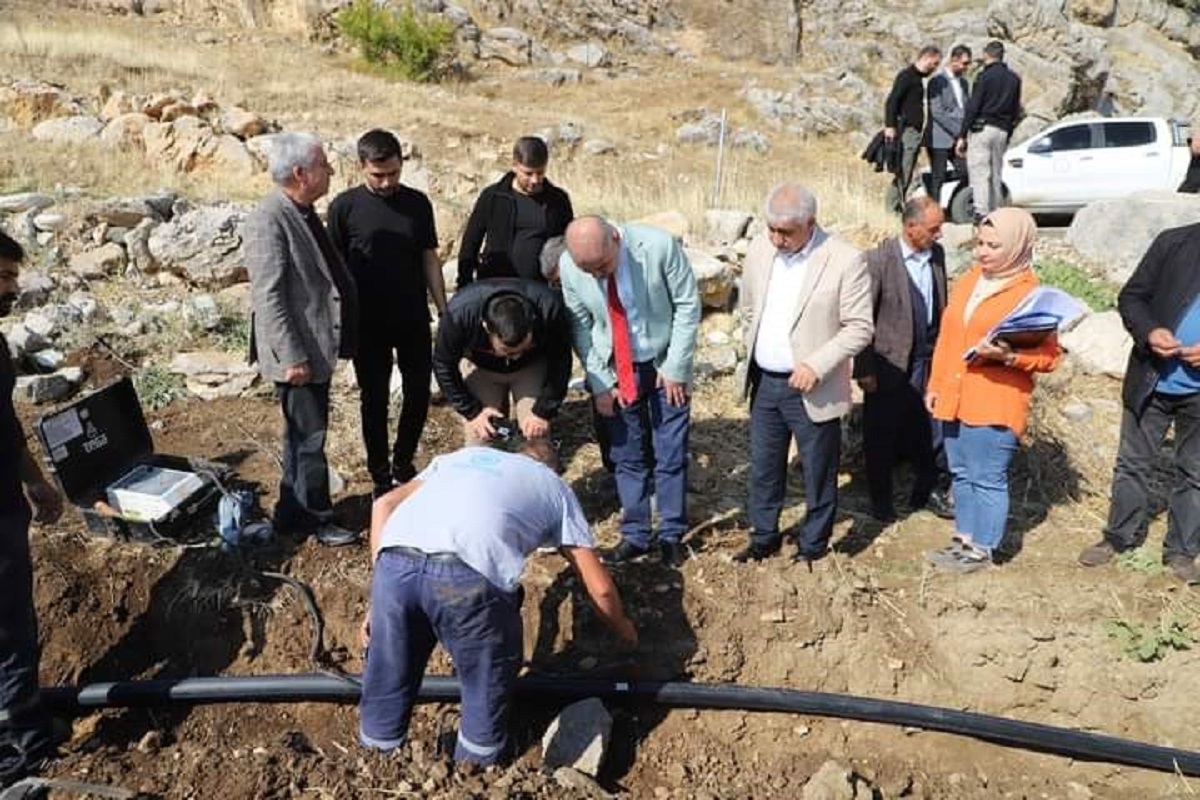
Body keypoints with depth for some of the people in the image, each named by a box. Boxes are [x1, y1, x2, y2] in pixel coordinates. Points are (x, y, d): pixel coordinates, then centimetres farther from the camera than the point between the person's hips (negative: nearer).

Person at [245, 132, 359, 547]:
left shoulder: (303, 212, 10)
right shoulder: (268, 219, -19)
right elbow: (268, 296, -22)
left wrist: (333, 344, 20)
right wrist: (292, 357, -23)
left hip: (318, 346, 10)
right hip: (298, 353, -10)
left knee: (304, 434, 19)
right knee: (309, 438, 3)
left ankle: (294, 512, 33)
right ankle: (315, 517, 18)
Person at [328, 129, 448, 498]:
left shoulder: (418, 203, 2)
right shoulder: (345, 206, -5)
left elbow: (430, 259, 7)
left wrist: (445, 311, 4)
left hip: (414, 319, 3)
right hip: (368, 323, -2)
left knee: (419, 393, 7)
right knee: (374, 399, 6)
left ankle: (404, 465, 28)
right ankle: (381, 477, 20)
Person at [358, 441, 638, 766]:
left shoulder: (465, 454, 37)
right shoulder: (555, 486, 29)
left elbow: (384, 504, 23)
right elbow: (599, 588, 28)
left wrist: (379, 599, 25)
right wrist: (625, 631, 48)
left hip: (395, 564, 4)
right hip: (469, 576, -3)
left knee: (387, 689, 25)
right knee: (488, 692, 22)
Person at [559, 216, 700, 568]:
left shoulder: (659, 246, -23)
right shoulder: (569, 266, -15)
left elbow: (688, 304, -13)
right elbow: (580, 327, -3)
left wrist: (674, 367, -11)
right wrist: (599, 382, -7)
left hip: (665, 367, -2)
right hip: (615, 373, 2)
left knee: (671, 456, 5)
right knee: (626, 457, 9)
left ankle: (672, 535, 22)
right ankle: (634, 536, 24)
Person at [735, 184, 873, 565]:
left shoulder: (845, 261, -16)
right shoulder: (759, 249, 0)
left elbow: (859, 328, -14)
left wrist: (816, 366, -22)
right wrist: (754, 354, 13)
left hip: (812, 389, -5)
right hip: (764, 383, 5)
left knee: (818, 474, 10)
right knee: (763, 469, 17)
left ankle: (812, 547, 29)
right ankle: (764, 538, 35)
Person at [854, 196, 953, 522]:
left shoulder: (937, 254, 4)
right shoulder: (878, 260, -14)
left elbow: (941, 306, 13)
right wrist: (865, 370, -12)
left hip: (930, 361, 5)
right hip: (890, 365, -5)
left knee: (937, 429, 10)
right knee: (882, 437, 10)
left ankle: (931, 491, 31)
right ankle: (881, 500, 28)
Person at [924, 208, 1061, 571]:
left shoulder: (1030, 293, -9)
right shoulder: (968, 280, 11)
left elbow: (1050, 355, -8)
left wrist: (1008, 356, -24)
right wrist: (935, 385, 13)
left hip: (994, 406, -7)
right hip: (954, 399, 7)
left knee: (987, 480, 2)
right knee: (962, 474, 16)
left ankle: (982, 549, 16)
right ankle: (964, 538, 29)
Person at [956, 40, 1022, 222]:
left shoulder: (985, 76, -6)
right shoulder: (1014, 79, 14)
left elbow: (973, 107, -10)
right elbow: (1016, 111, 16)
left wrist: (962, 136, -10)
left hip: (982, 127, -7)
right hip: (1002, 131, 7)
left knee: (979, 173, -9)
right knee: (996, 175, 12)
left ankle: (982, 213, -17)